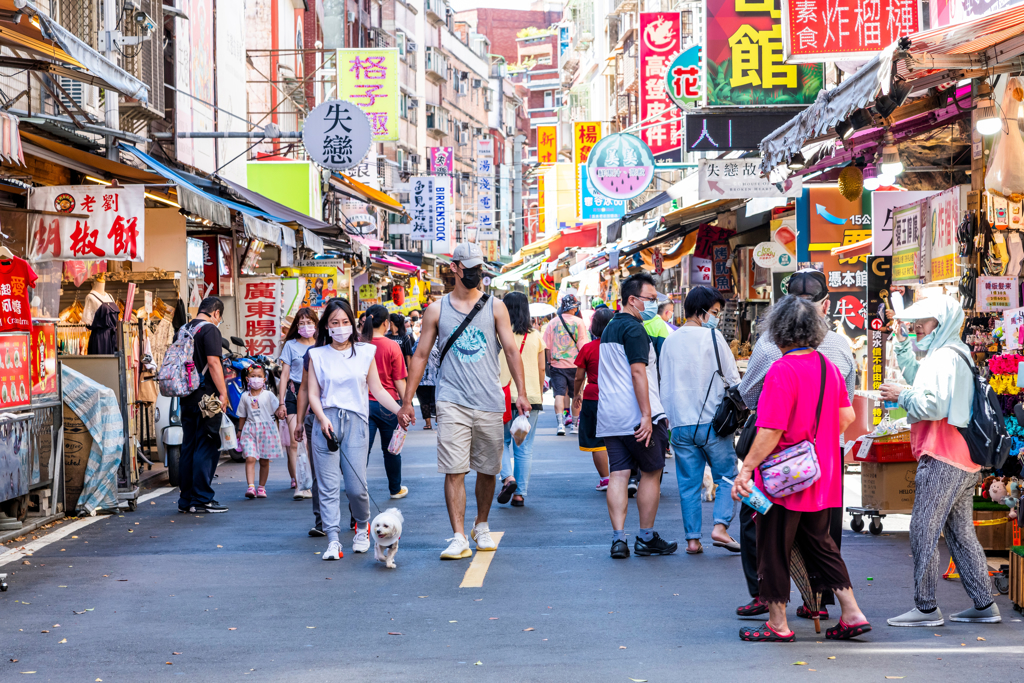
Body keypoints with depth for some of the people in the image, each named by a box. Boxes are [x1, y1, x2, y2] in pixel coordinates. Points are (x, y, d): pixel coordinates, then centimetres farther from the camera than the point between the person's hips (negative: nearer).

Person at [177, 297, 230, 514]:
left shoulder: (184, 329, 15)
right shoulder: (209, 329, -10)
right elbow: (213, 362, -17)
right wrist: (223, 393, -15)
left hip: (186, 397, 8)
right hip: (206, 396, -8)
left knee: (188, 447, 11)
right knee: (207, 447, -5)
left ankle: (185, 500, 14)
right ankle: (201, 499, -6)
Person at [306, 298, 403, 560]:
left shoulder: (365, 352, 12)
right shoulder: (318, 355, 10)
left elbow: (377, 389, 13)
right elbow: (313, 394, 6)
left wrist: (400, 411, 1)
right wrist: (322, 419, -11)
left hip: (356, 421, 0)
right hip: (326, 422, 0)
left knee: (356, 486, -6)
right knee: (328, 486, -6)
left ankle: (362, 528, 20)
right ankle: (333, 541, -5)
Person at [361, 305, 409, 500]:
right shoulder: (392, 346, -10)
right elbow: (399, 381, -9)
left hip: (363, 402, 2)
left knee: (363, 448, 3)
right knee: (391, 449, 13)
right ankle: (395, 489, 28)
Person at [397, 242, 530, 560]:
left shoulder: (495, 307, 7)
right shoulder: (437, 310, 6)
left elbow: (511, 350, 4)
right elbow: (421, 355, 9)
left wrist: (521, 392, -6)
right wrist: (407, 401, 6)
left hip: (490, 402, 1)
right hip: (452, 402, -1)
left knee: (487, 470, 10)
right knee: (454, 471, -10)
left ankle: (481, 527, 29)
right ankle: (459, 538, -9)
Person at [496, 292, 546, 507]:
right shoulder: (536, 336, 5)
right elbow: (541, 370, 9)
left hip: (505, 395, -2)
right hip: (532, 397, 2)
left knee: (502, 441, 14)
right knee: (524, 448, 7)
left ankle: (508, 477, -9)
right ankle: (520, 493, 6)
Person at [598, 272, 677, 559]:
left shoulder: (610, 328, 19)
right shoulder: (634, 329, -11)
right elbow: (638, 373, -19)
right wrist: (647, 416, -21)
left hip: (609, 417, 8)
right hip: (636, 416, -8)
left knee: (618, 474, 3)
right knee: (651, 473, 5)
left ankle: (618, 538, -3)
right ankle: (646, 538, 10)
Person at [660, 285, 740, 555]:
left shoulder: (670, 341, 10)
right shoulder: (712, 336, -6)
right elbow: (732, 378, -2)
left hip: (680, 424, 4)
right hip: (713, 421, -4)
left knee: (688, 484, 8)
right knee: (727, 476, 7)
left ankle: (692, 539, 7)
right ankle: (720, 526, -6)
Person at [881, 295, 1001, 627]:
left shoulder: (944, 357, -13)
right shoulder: (956, 355, 20)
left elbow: (933, 405, -23)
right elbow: (921, 381, 37)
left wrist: (901, 396, -8)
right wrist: (903, 344, 32)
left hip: (942, 460, -10)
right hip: (964, 461, 10)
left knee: (923, 531, -7)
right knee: (961, 532, 13)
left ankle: (926, 607, -6)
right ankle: (984, 604, 14)